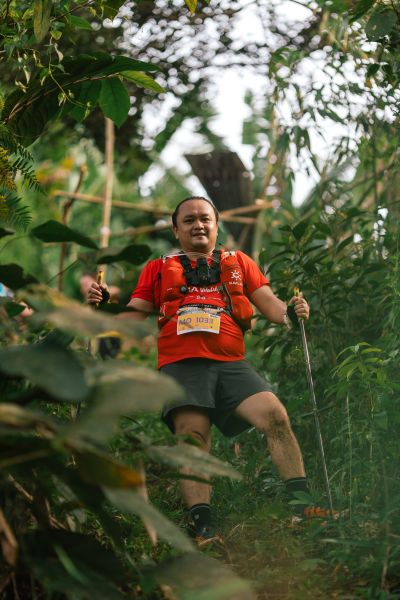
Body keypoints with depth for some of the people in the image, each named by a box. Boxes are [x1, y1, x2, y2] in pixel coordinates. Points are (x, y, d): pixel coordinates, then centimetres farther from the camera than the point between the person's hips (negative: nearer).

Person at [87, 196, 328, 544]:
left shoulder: (239, 262, 25)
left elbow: (267, 300, 15)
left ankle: (302, 505, -14)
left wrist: (289, 313, -8)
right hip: (182, 367, -1)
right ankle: (204, 529, -22)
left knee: (275, 416, -18)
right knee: (193, 439, -18)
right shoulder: (159, 269, 23)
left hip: (231, 365, 1)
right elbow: (134, 316, 17)